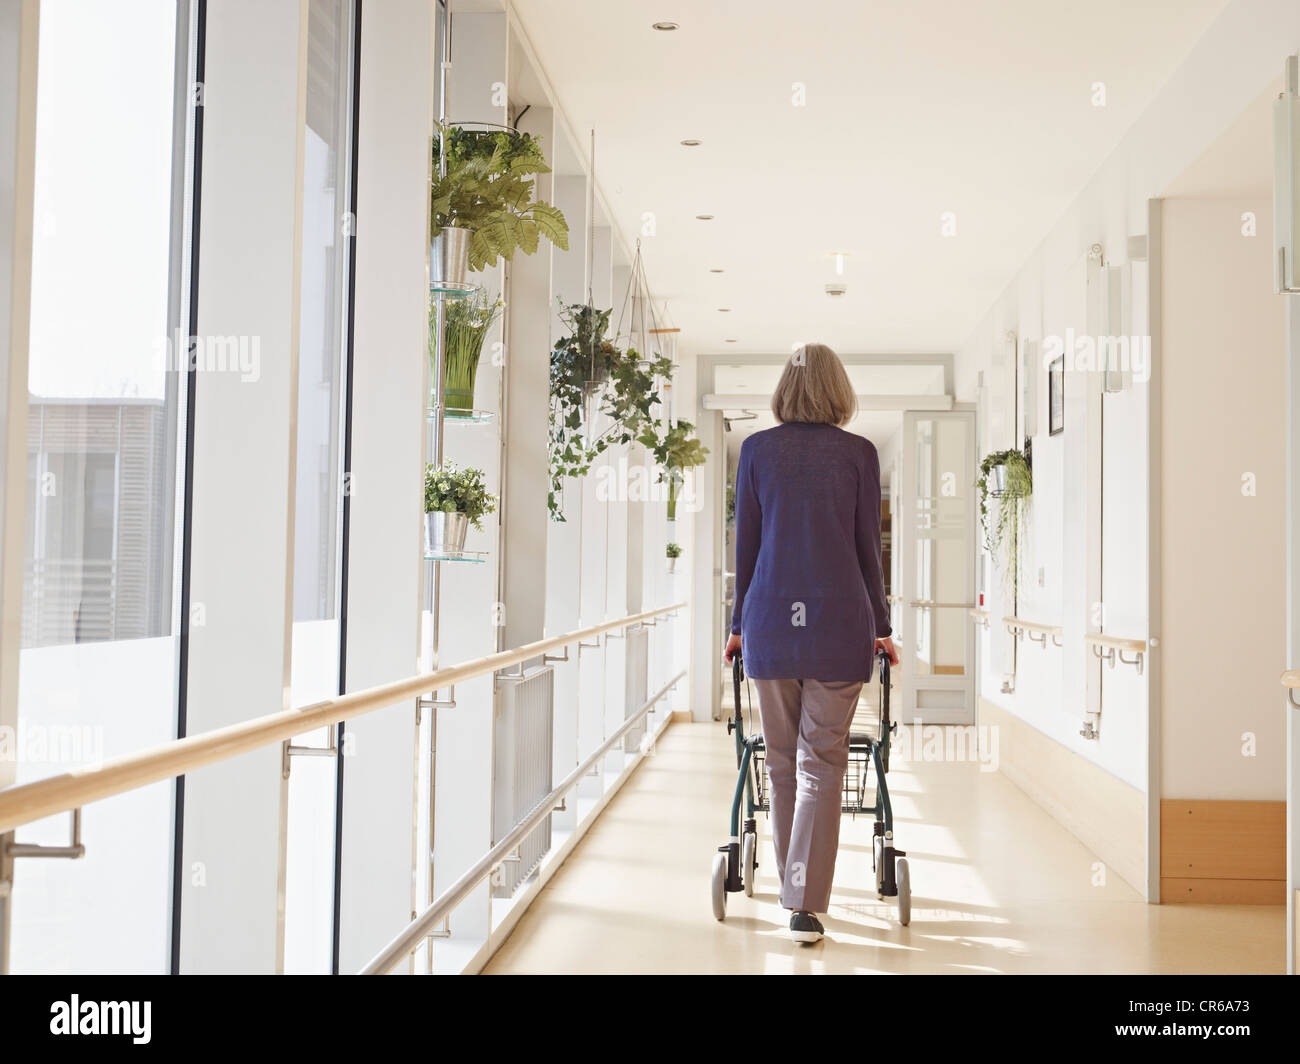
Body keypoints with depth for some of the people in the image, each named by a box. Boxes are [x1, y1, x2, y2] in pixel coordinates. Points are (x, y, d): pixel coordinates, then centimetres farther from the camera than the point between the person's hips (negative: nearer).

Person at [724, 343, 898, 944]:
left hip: (769, 623, 2)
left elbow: (746, 544, 7)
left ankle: (794, 890, 24)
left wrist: (740, 623, 15)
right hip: (839, 624, -1)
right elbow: (867, 547, 4)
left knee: (781, 761, 13)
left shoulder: (757, 449, 5)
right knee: (822, 762, 2)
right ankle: (806, 906, -4)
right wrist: (880, 627, 13)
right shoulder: (858, 453, 2)